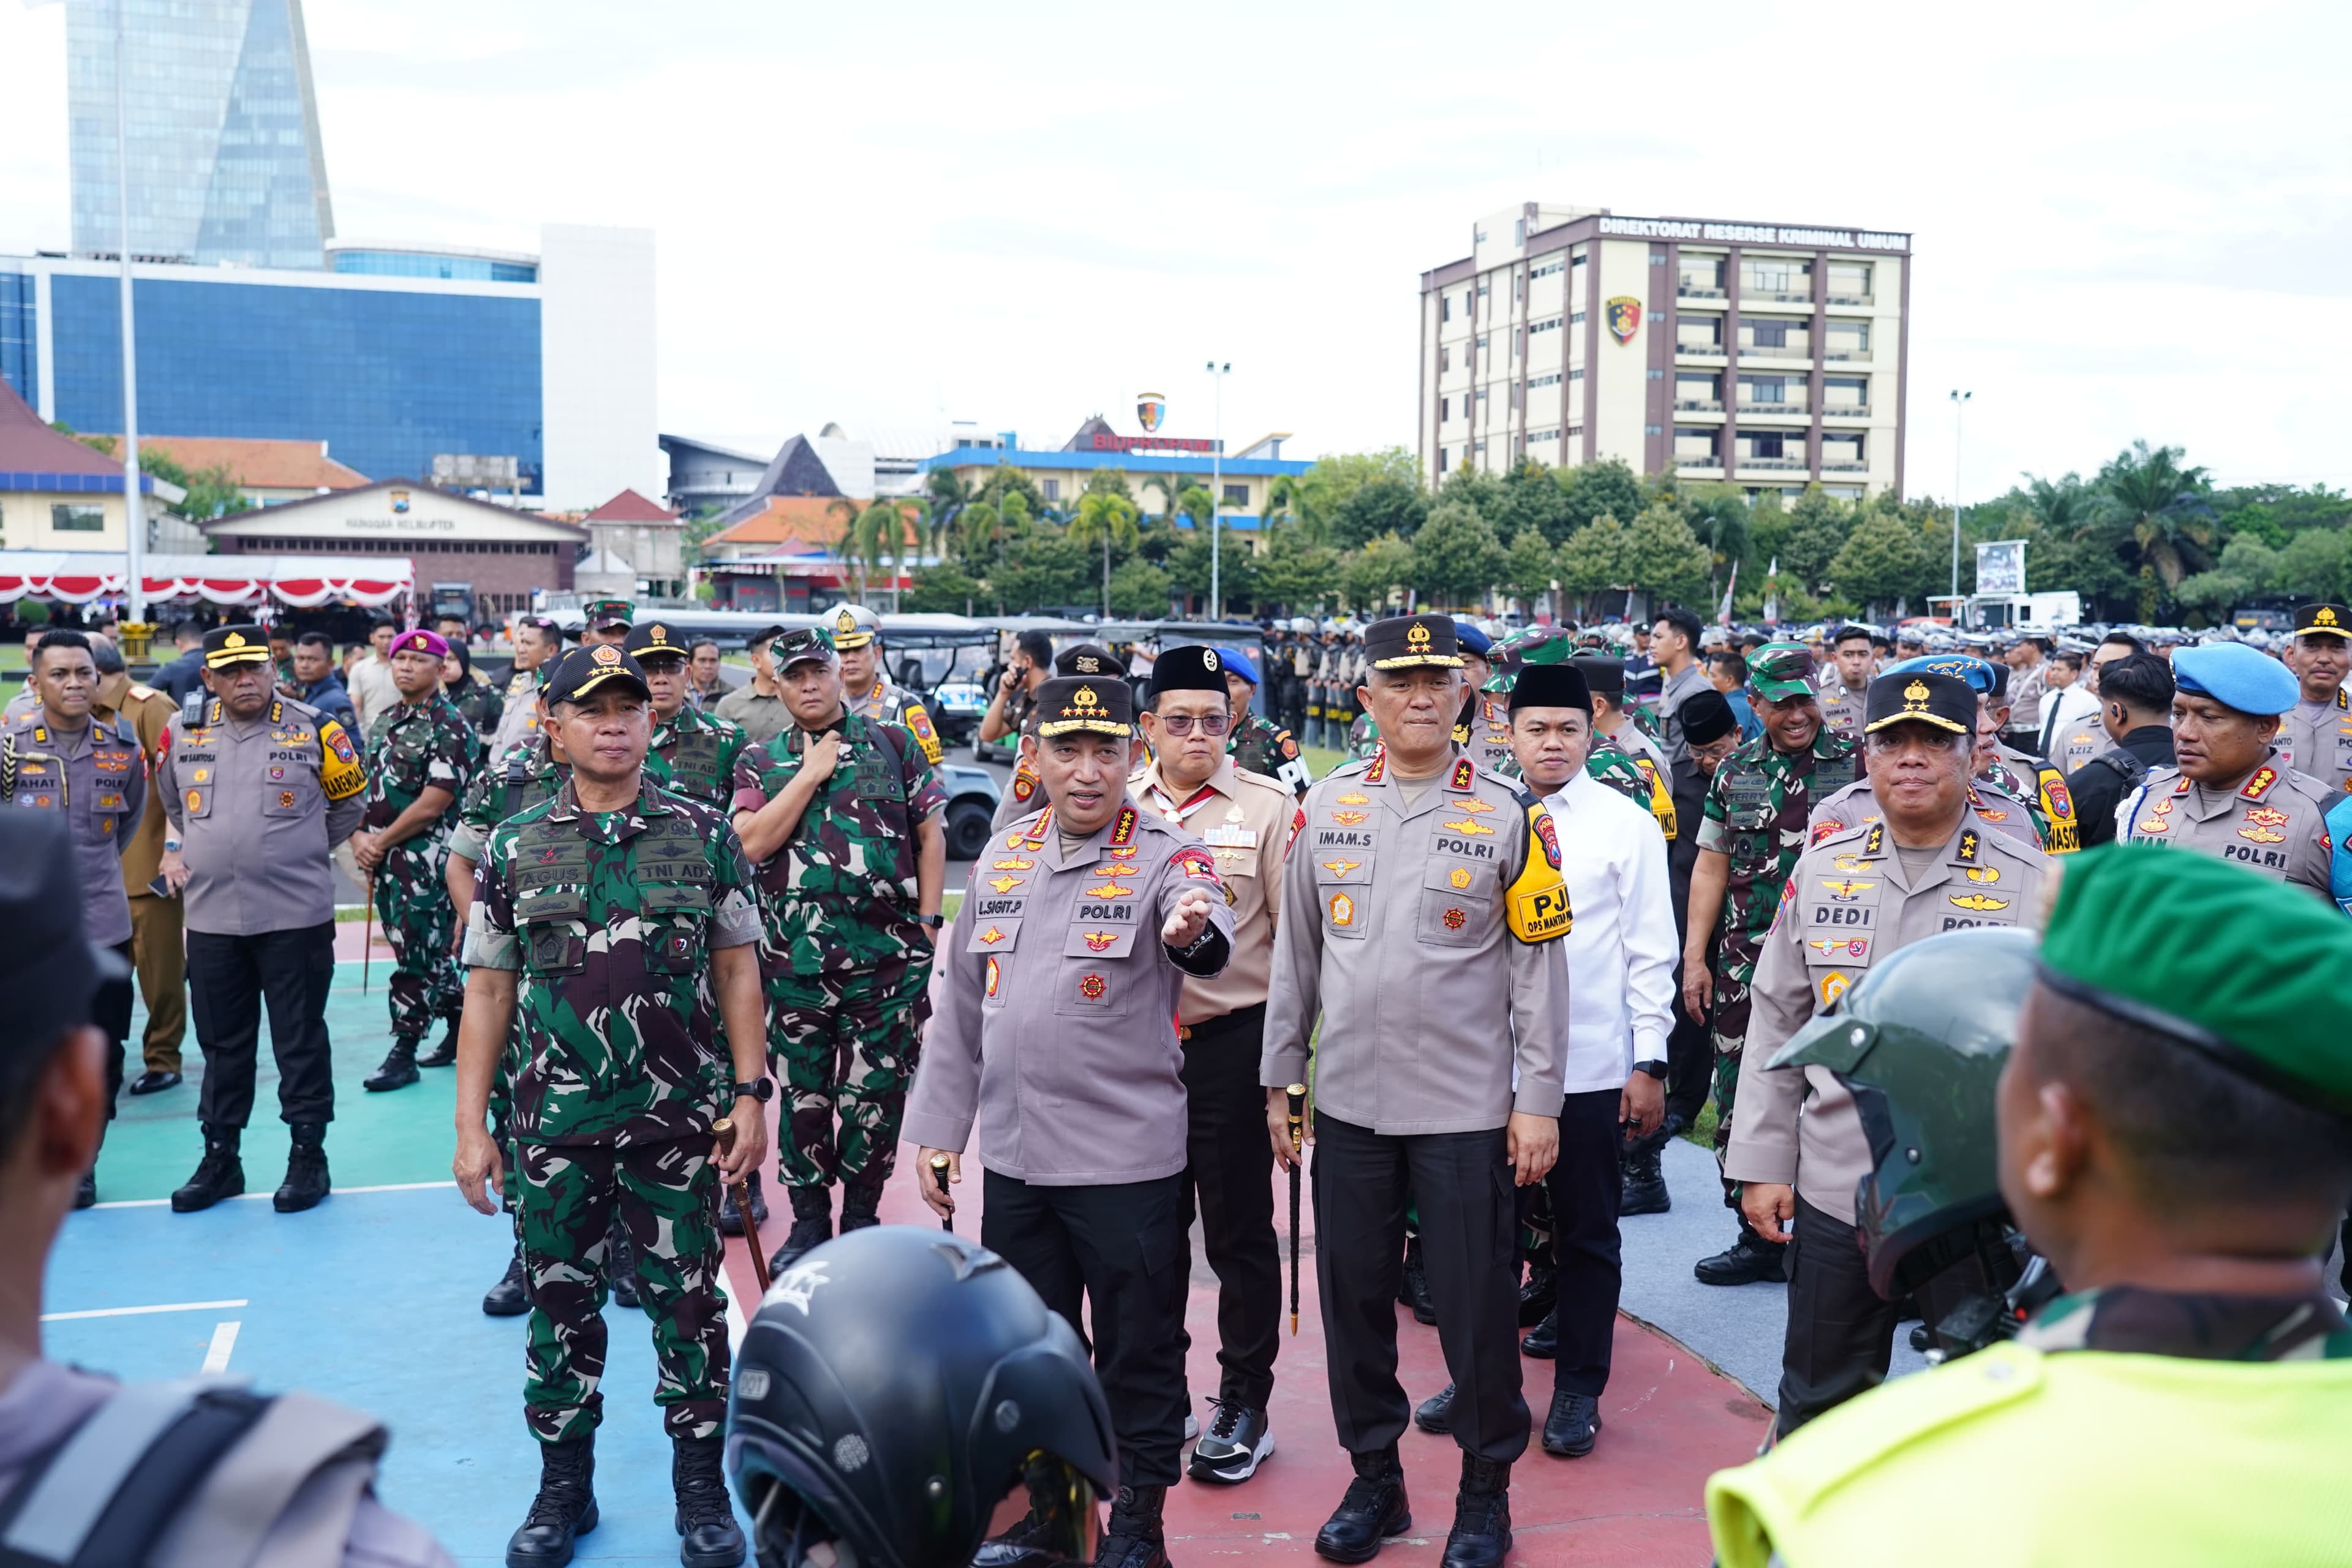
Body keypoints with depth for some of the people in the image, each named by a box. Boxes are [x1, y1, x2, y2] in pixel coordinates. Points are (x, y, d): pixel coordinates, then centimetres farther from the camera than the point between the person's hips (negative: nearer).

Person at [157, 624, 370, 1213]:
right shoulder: (183, 732, 5)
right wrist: (176, 849, 13)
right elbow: (172, 801, 24)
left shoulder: (312, 730, -4)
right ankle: (219, 1158, 24)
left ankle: (309, 1155, 16)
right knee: (221, 1042, 12)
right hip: (211, 917, 3)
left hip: (296, 916, -3)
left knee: (301, 1040, 4)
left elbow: (351, 801, 8)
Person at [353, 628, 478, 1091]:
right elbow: (362, 786, 15)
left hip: (425, 859, -8)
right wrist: (360, 838, -1)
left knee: (416, 954, -2)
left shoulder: (449, 727, -12)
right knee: (429, 952, 15)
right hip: (383, 860, 8)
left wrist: (382, 841, -11)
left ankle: (404, 1053, 5)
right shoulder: (384, 722, 13)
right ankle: (461, 1028, 29)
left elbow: (432, 805, -17)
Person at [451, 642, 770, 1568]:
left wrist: (750, 1092, -3)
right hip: (554, 1124, 1)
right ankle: (563, 1485, 29)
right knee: (560, 1301, 12)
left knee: (688, 1300, 7)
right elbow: (489, 990, 4)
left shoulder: (703, 836, 1)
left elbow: (736, 970, 3)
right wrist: (471, 1127, 0)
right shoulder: (514, 848, 3)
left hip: (679, 1120, -1)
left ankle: (701, 1488, 23)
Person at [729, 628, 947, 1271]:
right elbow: (754, 844, -6)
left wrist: (927, 921, 0)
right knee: (803, 1092, 8)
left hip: (888, 956, -1)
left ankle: (861, 1216, 20)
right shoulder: (759, 762, 9)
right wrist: (813, 772, -7)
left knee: (876, 1092, 4)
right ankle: (808, 1219, 23)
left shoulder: (894, 744, 7)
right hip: (794, 958, 1)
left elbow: (930, 834, 7)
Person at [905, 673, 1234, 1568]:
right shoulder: (1001, 859, 6)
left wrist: (1193, 934, -55)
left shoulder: (1167, 856, -9)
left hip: (1131, 1159, -4)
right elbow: (959, 1005, 12)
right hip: (1013, 1158, 5)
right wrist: (938, 1131, 11)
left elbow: (1210, 939, -32)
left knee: (1139, 1351, 8)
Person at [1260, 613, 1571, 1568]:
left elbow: (1539, 965, -3)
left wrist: (1538, 1101, -6)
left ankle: (1486, 1490, 24)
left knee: (1475, 1305, 5)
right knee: (1353, 1297, 11)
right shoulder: (1329, 805, 5)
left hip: (1467, 1108, -3)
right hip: (1349, 1104, 3)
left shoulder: (1508, 814, -4)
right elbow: (1296, 950, 10)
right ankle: (1374, 1479, 28)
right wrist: (1278, 1080, 9)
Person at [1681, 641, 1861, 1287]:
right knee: (1741, 1103, 7)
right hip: (1746, 965, 4)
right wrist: (1694, 957, 8)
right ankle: (1758, 1239, 20)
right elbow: (1710, 868, 13)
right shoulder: (1734, 772, 10)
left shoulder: (1856, 764, 1)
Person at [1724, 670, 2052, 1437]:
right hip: (1834, 1193, 2)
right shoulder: (1821, 869, 5)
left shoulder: (2030, 883, -4)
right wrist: (1762, 1165, 5)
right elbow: (1776, 1024, 8)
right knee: (1817, 1401, 14)